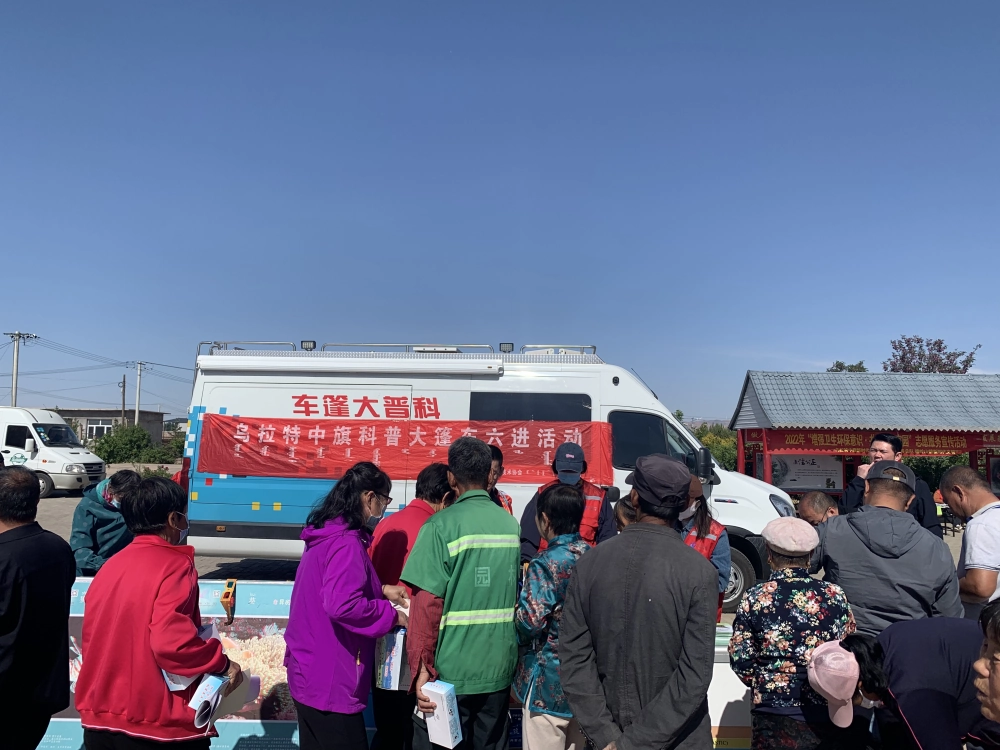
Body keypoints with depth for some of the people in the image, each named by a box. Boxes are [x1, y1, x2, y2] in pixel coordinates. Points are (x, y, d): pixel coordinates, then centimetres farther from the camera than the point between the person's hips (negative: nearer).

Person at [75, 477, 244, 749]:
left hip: (100, 719, 7)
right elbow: (170, 641, -27)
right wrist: (222, 663, -14)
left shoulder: (108, 567, 6)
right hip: (155, 725, -7)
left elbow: (92, 640, 13)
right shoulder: (175, 564, -16)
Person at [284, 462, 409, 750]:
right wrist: (392, 615, -18)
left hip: (312, 672, 10)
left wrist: (380, 590, 9)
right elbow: (342, 605, -31)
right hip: (329, 679, -10)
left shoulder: (327, 534, 8)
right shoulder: (347, 542, -22)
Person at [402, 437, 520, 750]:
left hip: (451, 670, -5)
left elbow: (428, 604, -18)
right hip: (499, 667, 5)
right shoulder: (511, 524, 2)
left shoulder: (442, 525, -15)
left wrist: (422, 668, -10)